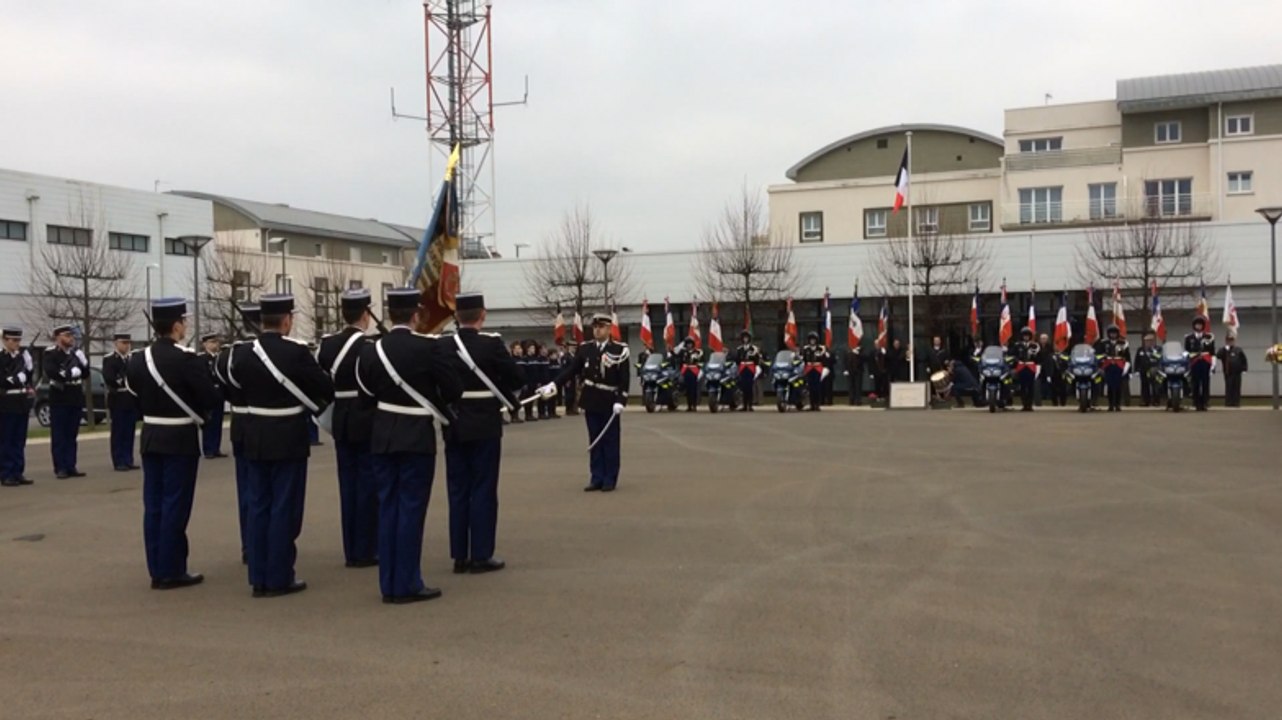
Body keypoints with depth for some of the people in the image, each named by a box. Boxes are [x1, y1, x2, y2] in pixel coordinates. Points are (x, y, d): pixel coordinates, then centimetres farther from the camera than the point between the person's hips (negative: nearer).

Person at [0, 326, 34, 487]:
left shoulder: (24, 356, 10)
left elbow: (30, 375, 5)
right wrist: (17, 378, -11)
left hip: (23, 403, 5)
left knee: (20, 441, 8)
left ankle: (18, 473, 14)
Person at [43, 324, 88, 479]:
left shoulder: (76, 352, 14)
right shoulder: (50, 353, -4)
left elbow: (85, 373, 10)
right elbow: (51, 372, -18)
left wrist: (82, 359, -4)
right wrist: (71, 372, -13)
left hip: (76, 399, 5)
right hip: (59, 399, -5)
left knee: (71, 435, 7)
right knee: (58, 436, -1)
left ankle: (71, 467, 10)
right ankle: (60, 468, 1)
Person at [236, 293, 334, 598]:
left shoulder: (245, 353, 3)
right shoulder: (296, 351, -15)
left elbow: (241, 387, 12)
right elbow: (325, 388, -9)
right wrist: (316, 403, 11)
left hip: (255, 437, 6)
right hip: (288, 438, -6)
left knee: (259, 506, 11)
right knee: (284, 508, 1)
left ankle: (259, 577, 16)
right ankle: (279, 578, 6)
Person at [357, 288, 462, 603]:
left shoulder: (370, 350, 1)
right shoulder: (429, 346, -12)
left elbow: (366, 393, 7)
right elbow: (454, 390, -8)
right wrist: (433, 401, 12)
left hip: (382, 438, 5)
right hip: (417, 438, -5)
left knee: (388, 507, 11)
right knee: (411, 509, 1)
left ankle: (389, 584, 16)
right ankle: (406, 584, 5)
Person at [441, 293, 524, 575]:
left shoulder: (442, 346, 0)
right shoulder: (491, 343, -11)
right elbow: (517, 380, -7)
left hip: (454, 428, 4)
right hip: (484, 427, -4)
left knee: (458, 491, 9)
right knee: (483, 490, 2)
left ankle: (459, 555, 13)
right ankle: (481, 556, 5)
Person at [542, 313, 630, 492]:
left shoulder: (620, 350, -6)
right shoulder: (585, 349, 6)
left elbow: (624, 379, -10)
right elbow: (572, 370, 5)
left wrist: (620, 401, -19)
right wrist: (553, 385, -6)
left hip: (609, 403, -4)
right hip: (591, 402, 4)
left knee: (610, 442, 3)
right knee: (595, 442, 9)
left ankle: (610, 479, 10)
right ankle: (597, 478, 15)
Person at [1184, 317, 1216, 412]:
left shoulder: (1209, 337, 8)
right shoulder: (1188, 337, 9)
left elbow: (1213, 353, 6)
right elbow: (1185, 351, 12)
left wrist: (1213, 365, 1)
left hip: (1206, 364, 0)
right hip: (1194, 364, 0)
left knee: (1205, 384, -2)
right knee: (1195, 385, -1)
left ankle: (1204, 404, 2)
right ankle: (1197, 404, 4)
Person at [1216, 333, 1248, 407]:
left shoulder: (1238, 350, 6)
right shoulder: (1223, 350, 3)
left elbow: (1244, 359, 10)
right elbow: (1218, 356, -16)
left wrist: (1243, 367, 2)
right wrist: (1225, 349, -21)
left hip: (1237, 372, 1)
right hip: (1228, 373, -1)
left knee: (1237, 388, 2)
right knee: (1229, 388, -2)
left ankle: (1236, 403, 6)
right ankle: (1228, 403, 1)